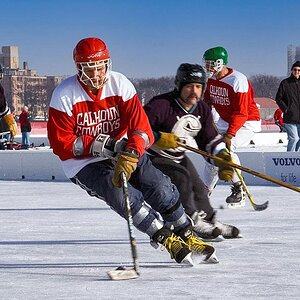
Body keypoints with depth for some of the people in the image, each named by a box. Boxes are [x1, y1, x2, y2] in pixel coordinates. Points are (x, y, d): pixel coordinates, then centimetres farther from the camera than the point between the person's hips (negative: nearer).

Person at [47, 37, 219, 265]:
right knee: (120, 193, -29)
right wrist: (98, 145, -25)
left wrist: (129, 156, -38)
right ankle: (166, 239, -18)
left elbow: (140, 126, -19)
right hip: (83, 164, -3)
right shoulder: (64, 96, -15)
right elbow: (61, 144, -15)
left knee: (160, 187, -15)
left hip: (123, 154, 3)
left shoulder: (120, 84, -11)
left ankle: (187, 236, 5)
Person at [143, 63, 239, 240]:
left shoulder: (202, 110, -2)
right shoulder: (161, 105, -27)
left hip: (179, 157, 8)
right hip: (154, 157, -8)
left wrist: (222, 155, -10)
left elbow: (210, 137, 6)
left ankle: (210, 220, 33)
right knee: (181, 177, -29)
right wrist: (158, 139, -36)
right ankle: (192, 222, -23)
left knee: (198, 188, 11)